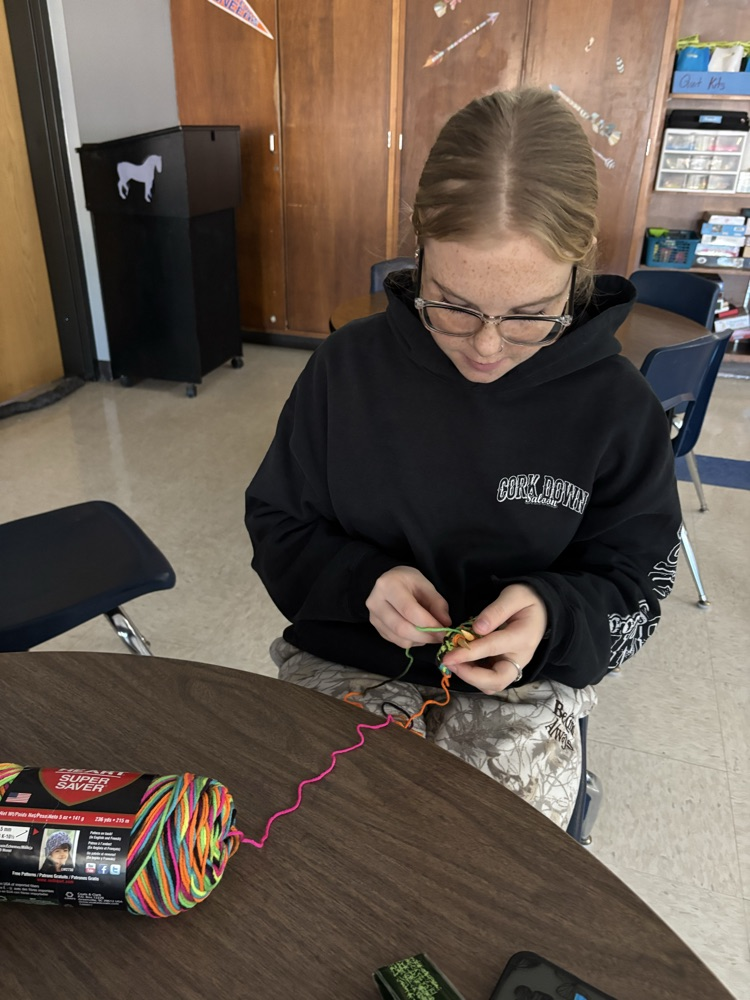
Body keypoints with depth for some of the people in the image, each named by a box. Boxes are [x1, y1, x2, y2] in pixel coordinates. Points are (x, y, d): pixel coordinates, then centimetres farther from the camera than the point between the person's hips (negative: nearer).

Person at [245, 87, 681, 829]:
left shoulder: (615, 406, -11)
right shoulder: (349, 366, -9)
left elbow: (631, 588, -1)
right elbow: (275, 524, 1)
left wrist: (551, 615, -23)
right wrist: (362, 580, -19)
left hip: (520, 684, 0)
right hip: (346, 659, 1)